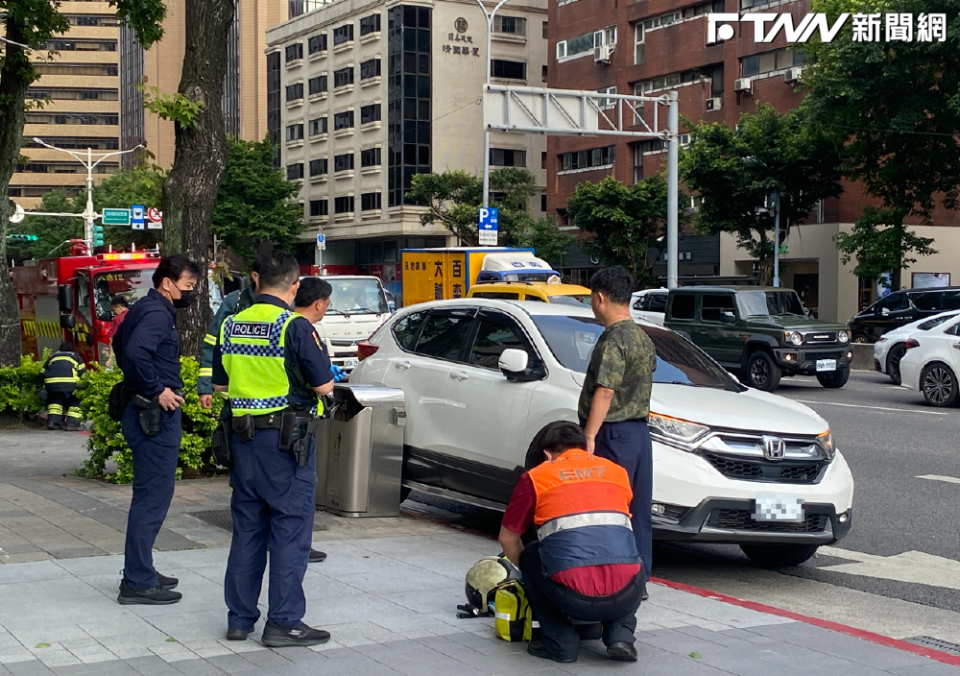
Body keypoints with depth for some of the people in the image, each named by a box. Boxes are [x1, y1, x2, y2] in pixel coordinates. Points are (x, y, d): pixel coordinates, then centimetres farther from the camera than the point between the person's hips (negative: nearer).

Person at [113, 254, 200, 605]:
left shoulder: (144, 309, 15)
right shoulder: (158, 313, -16)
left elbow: (120, 345, 29)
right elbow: (136, 351, -33)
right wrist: (157, 389, -24)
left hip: (147, 413, 11)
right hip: (156, 416, -11)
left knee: (150, 495, 18)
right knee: (153, 497, -6)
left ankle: (140, 572, 26)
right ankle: (138, 583, -3)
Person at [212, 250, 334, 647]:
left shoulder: (231, 325, 6)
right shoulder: (295, 327, -14)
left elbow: (220, 384, 14)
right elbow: (323, 386, -12)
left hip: (244, 436, 6)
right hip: (287, 439, -6)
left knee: (247, 529, 13)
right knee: (290, 531, 0)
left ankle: (240, 618, 18)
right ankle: (283, 622, 2)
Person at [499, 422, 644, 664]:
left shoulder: (535, 477, 14)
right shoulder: (617, 471, 22)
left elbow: (508, 538, 25)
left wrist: (525, 569, 45)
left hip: (572, 597, -3)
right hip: (624, 597, 3)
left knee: (531, 557, 27)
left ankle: (561, 642, 16)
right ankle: (621, 635, 15)